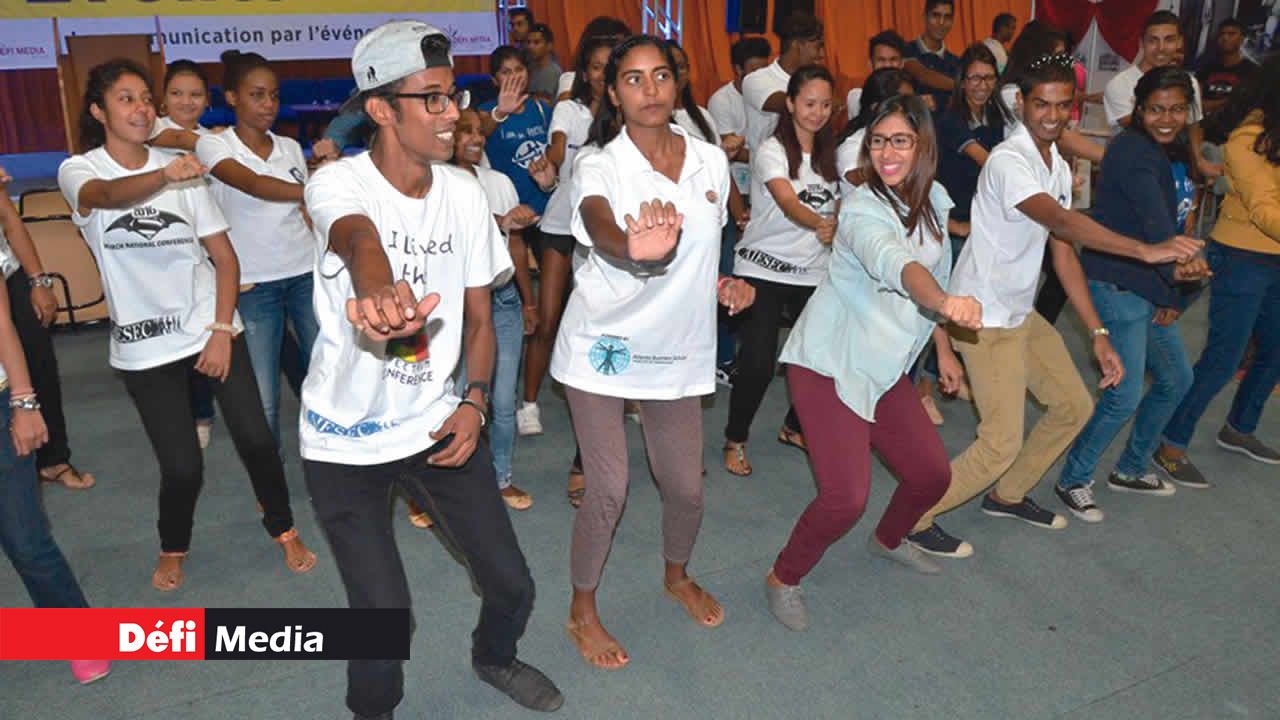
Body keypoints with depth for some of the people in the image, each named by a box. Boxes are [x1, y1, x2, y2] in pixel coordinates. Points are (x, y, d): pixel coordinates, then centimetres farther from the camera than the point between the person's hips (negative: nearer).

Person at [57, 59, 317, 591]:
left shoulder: (182, 171, 2)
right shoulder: (78, 170, -3)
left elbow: (225, 258, 2)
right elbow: (106, 195, -29)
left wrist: (222, 331, -8)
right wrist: (165, 177, -50)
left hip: (213, 330, 1)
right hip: (145, 348, -1)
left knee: (255, 439, -4)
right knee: (182, 467, -2)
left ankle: (284, 531, 21)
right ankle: (172, 548, 30)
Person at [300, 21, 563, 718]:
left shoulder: (464, 192, -2)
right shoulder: (338, 182, -17)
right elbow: (360, 242, -42)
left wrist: (474, 401, -7)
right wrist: (380, 295, -64)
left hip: (438, 420, 4)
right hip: (347, 441, -3)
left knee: (511, 584, 6)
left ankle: (494, 658, 41)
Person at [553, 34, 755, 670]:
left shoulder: (711, 160, 0)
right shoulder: (598, 164, -13)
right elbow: (600, 227, -37)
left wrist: (723, 283, -4)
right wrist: (634, 247, -60)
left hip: (677, 346, 4)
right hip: (602, 343, -4)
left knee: (685, 487, 10)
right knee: (608, 492, -4)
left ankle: (677, 575, 43)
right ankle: (583, 610, 23)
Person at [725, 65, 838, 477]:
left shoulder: (829, 155, 10)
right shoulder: (772, 151, -10)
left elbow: (838, 207, 19)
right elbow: (788, 203, -28)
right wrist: (820, 224, -46)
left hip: (814, 273, 6)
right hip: (764, 270, -5)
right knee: (757, 364, -12)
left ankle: (794, 427, 27)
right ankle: (735, 439, 12)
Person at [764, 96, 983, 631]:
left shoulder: (935, 200, 3)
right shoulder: (864, 211, -22)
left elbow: (937, 274, 17)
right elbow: (896, 264, -45)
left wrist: (944, 348, 18)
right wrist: (945, 303, -63)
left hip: (885, 367, 8)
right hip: (829, 364, -8)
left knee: (932, 474, 14)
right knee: (845, 498, -15)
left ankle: (888, 541, 46)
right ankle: (783, 579, 13)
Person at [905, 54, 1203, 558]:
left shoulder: (1059, 167, 8)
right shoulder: (1008, 162, -20)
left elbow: (1063, 252, 6)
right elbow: (1063, 222, -36)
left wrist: (1098, 334, 2)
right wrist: (1146, 250, -46)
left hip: (1021, 312, 9)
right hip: (985, 317, -9)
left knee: (1074, 406, 17)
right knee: (1001, 443, -10)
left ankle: (1007, 495, 34)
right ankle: (915, 518, 8)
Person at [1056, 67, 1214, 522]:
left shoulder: (1176, 154, 13)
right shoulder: (1133, 151, -15)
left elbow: (1176, 224, 9)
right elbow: (1153, 222, -31)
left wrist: (1175, 295, 2)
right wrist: (1175, 266, -44)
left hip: (1154, 288, 10)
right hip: (1118, 287, -10)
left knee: (1176, 380, 19)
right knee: (1125, 396, -10)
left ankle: (1131, 470, 36)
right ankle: (1073, 481, 10)